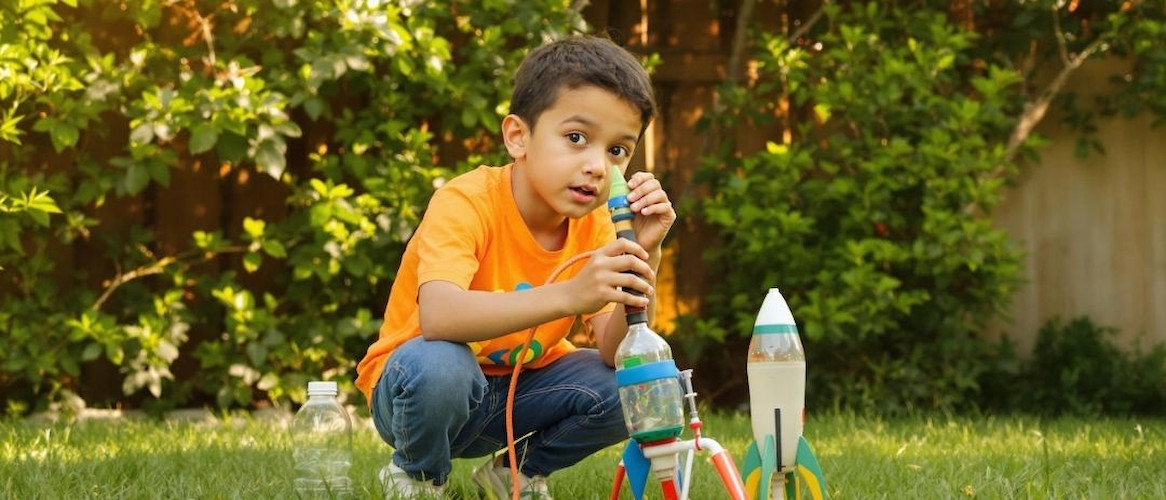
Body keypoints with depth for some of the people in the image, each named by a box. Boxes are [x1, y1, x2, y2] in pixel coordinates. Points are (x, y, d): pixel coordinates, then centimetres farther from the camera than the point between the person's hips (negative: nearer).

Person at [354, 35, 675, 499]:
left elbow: (618, 354, -16)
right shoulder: (468, 203, -25)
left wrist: (643, 257, -29)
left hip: (517, 390, 5)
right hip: (419, 391, -5)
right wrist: (567, 295, -52)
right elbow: (438, 317, -44)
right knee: (437, 363, -37)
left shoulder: (594, 227, -8)